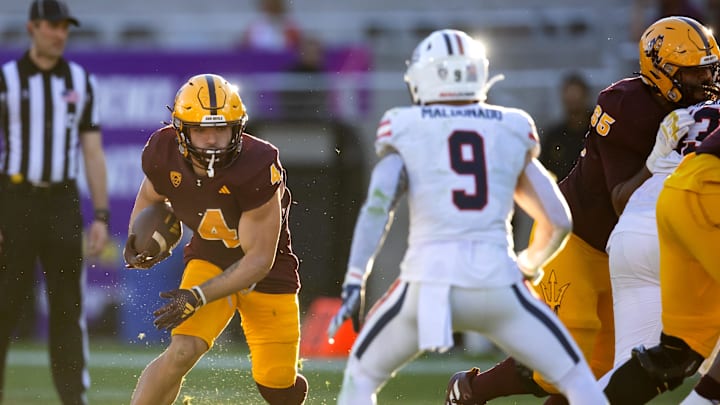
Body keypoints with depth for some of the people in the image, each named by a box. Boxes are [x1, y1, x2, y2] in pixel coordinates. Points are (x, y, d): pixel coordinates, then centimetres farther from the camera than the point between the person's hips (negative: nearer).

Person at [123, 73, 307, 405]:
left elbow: (259, 261, -26)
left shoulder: (256, 168, -33)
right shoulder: (164, 154, -20)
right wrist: (136, 239, -9)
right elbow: (150, 196, 8)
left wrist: (198, 297, -30)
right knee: (182, 352, -22)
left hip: (264, 270, -2)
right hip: (210, 259, 2)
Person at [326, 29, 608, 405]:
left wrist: (354, 282, -6)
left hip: (428, 281, -1)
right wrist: (529, 265, 38)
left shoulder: (406, 130, 10)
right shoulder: (513, 132, 15)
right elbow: (558, 221, 19)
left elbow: (378, 205, -5)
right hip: (497, 282, 1)